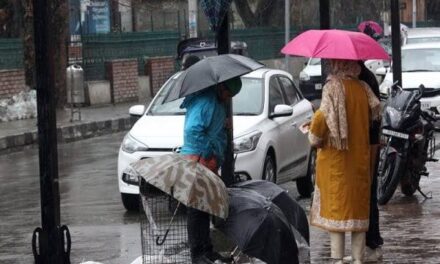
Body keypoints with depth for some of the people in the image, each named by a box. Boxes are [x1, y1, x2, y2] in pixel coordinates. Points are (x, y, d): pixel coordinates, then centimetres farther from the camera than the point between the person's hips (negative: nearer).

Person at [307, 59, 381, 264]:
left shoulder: (333, 87, -11)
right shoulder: (363, 88, 5)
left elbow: (324, 116, -22)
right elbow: (374, 111, 3)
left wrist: (314, 137, -7)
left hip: (335, 156, -5)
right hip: (360, 157, 5)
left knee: (336, 206, -1)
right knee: (358, 207, 10)